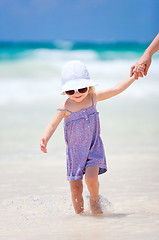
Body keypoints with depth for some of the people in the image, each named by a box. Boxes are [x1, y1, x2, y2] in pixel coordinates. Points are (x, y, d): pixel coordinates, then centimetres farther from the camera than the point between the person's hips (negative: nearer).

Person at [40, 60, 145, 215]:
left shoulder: (93, 98, -5)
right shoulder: (65, 108, -13)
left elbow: (116, 89, 1)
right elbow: (52, 125, -13)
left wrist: (134, 76, 2)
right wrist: (45, 140, -32)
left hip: (94, 147, 0)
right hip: (75, 151, 0)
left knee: (91, 177, -20)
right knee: (75, 187, 2)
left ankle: (95, 200, 10)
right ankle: (79, 213, 23)